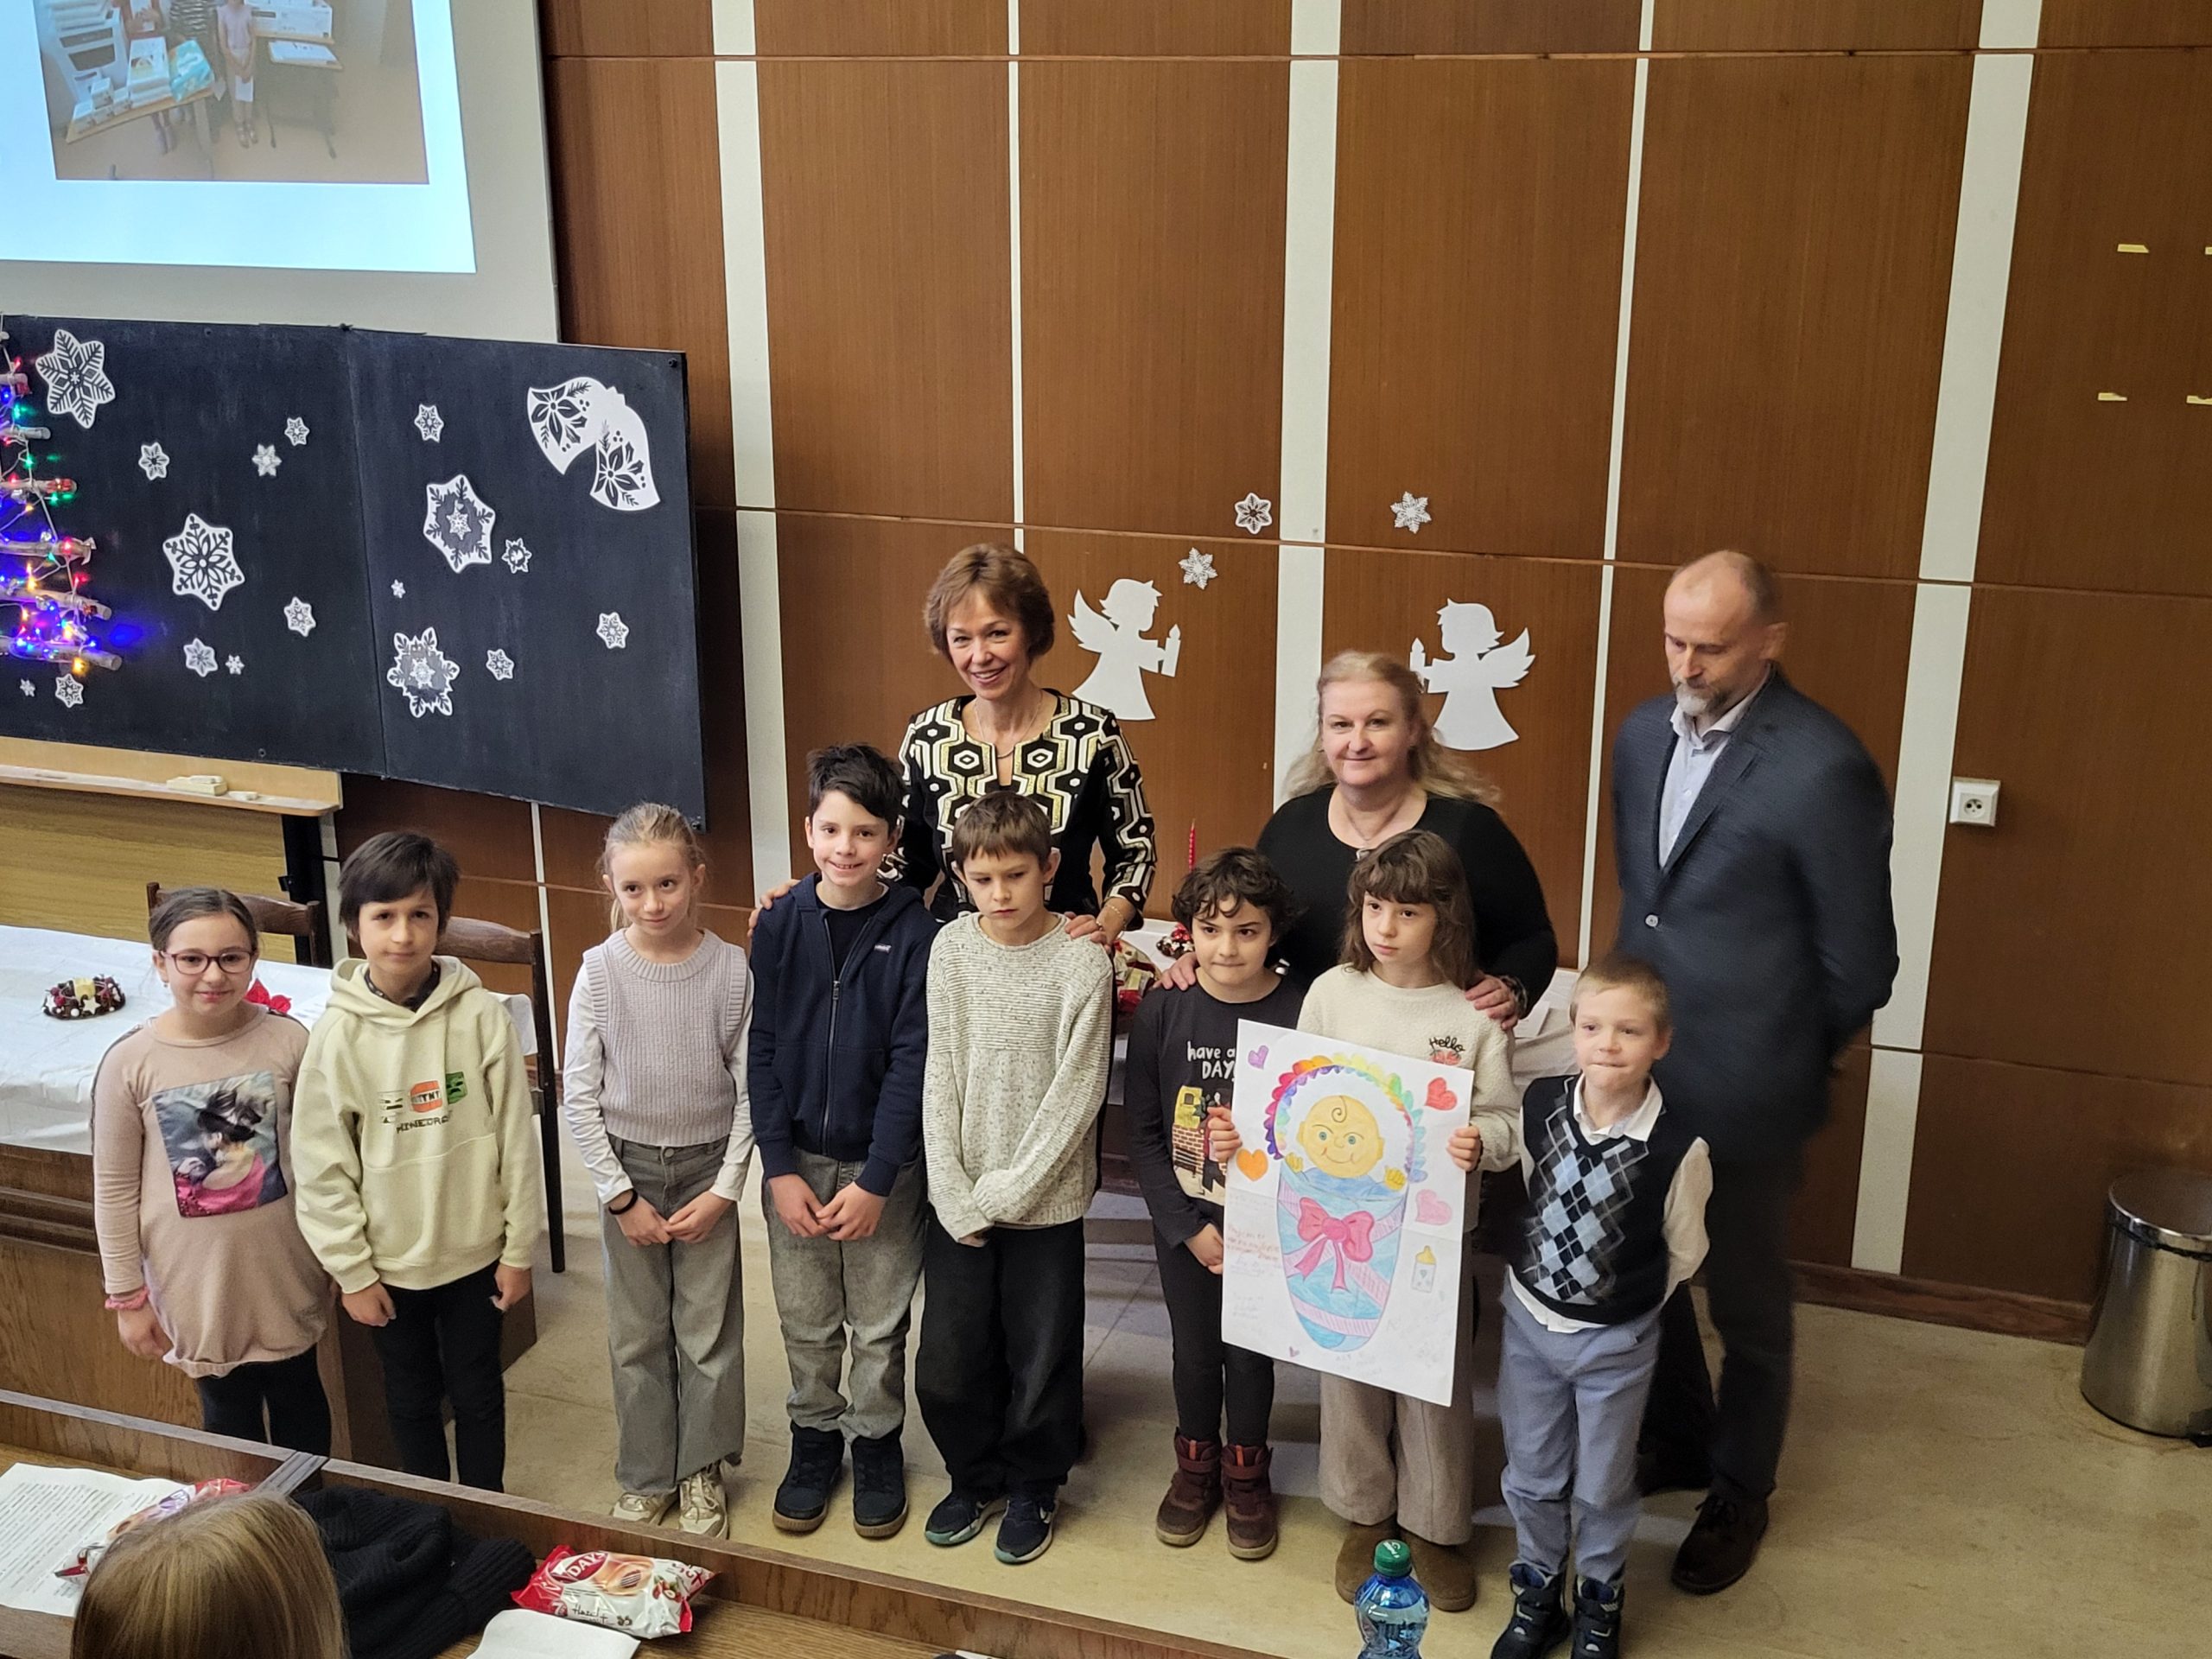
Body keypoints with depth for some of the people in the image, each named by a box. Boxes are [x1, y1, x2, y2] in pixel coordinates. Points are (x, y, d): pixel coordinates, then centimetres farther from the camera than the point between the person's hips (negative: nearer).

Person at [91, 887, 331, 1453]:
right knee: (228, 1412, 17)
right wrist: (127, 1296, -2)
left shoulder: (289, 1041, -12)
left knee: (298, 1397, 20)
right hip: (198, 1279, -1)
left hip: (283, 1267, 1)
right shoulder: (129, 1063, -13)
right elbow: (115, 1190, -6)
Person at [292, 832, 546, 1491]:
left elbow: (515, 1137, -7)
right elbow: (322, 1165, -7)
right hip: (389, 1263, 1)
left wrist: (520, 1247, -3)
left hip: (475, 1252, 0)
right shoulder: (337, 1035, -12)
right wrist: (351, 1271, -5)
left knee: (478, 1391, 15)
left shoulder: (480, 1015, -13)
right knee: (412, 1397, 18)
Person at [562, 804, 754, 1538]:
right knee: (637, 1334, 11)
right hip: (628, 1167, 1)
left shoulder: (731, 969, -11)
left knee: (708, 1330, 8)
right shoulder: (600, 970, -11)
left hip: (707, 1167, 0)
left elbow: (749, 1090, -6)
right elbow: (579, 1094, -6)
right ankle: (645, 1477, 28)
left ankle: (701, 1471, 27)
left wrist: (725, 1188, -9)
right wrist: (621, 1196, -8)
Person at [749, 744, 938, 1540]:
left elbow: (912, 1064, -11)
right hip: (795, 1160, 2)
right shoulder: (779, 925, -3)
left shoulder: (915, 934, -10)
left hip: (884, 1166, -2)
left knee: (879, 1328, 11)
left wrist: (875, 1180, -14)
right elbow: (760, 1049, -3)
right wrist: (780, 1168, -8)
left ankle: (877, 1445, 31)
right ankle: (814, 1439, 34)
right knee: (805, 1323, 14)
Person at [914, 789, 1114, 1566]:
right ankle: (974, 1480, 33)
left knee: (1040, 1359, 9)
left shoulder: (1083, 963, -11)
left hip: (1045, 1201, -3)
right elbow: (940, 1078, -1)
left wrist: (1005, 1192, -12)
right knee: (947, 1361, 9)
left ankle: (1032, 1489, 32)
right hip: (958, 1200, 3)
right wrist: (954, 1196, -7)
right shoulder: (951, 949, -2)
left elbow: (1075, 1096, -11)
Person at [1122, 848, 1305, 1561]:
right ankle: (1195, 1466, 40)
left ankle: (1246, 1474, 37)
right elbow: (1143, 1132, -5)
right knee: (1195, 1349, 16)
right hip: (1185, 1221, 1)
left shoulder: (1300, 1012, -16)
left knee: (1250, 1353, 13)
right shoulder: (1162, 1011, -10)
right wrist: (1188, 1227, -9)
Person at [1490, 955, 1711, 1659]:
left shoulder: (1678, 1145, -24)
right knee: (1531, 1476, 18)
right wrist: (1542, 1282, 8)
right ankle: (1537, 1596, 41)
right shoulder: (1539, 1104, -14)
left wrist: (1629, 1303, 3)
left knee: (1602, 1487, 17)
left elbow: (1684, 1251, -7)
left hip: (1616, 1341, -3)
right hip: (1529, 1320, 3)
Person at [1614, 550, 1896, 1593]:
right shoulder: (1645, 735, 2)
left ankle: (1739, 1493, 37)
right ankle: (1678, 1444, 45)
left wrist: (1778, 1062, 0)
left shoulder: (1823, 769, -21)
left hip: (1741, 1094, -6)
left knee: (1746, 1307, 15)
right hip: (1640, 1068, 6)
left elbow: (1859, 964, -12)